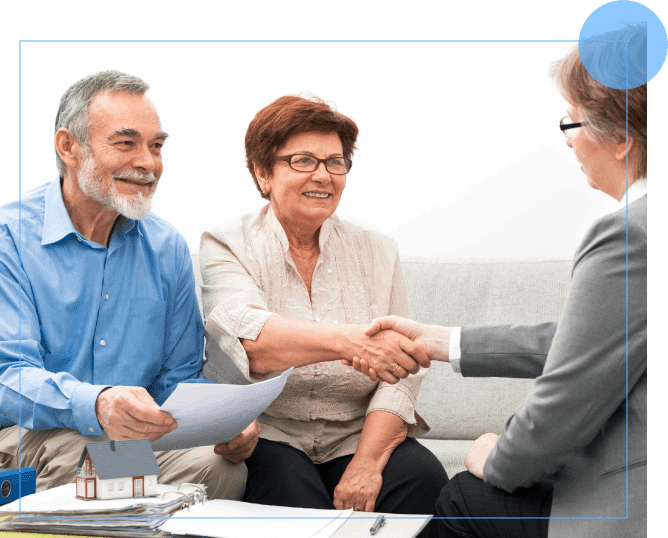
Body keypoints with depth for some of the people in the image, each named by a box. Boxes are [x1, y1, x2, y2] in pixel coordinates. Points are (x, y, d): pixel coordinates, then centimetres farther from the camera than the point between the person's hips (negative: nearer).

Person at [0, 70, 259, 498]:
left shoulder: (168, 248, 10)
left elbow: (180, 377, 12)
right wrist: (95, 405, -40)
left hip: (143, 439, 4)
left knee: (226, 467, -25)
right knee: (75, 447, -37)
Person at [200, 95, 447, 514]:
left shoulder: (378, 253, 10)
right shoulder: (227, 248, 1)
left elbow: (400, 375, 1)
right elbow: (247, 338, -21)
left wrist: (366, 463, -16)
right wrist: (350, 341, -39)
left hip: (358, 437, 3)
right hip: (267, 436, -2)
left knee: (424, 478, -26)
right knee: (291, 490, -33)